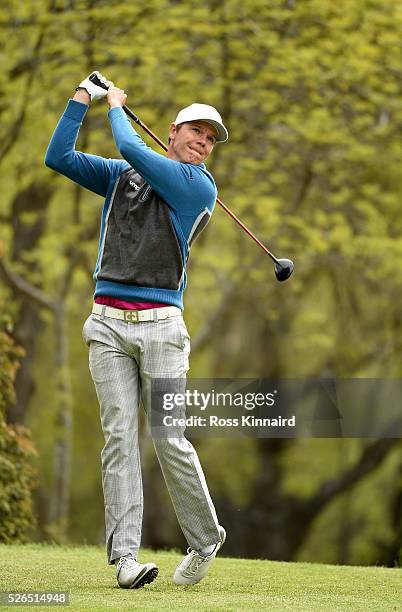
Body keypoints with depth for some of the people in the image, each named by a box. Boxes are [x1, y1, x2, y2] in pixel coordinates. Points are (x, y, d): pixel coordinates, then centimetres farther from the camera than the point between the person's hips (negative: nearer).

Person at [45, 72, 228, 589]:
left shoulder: (200, 187, 2)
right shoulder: (120, 176, 17)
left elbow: (131, 149, -6)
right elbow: (58, 158, 16)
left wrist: (116, 105, 11)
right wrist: (82, 98, 11)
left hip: (160, 325, -3)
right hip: (107, 323, 3)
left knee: (170, 441, -6)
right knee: (119, 438, -5)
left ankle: (205, 540, 13)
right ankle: (124, 556, -8)